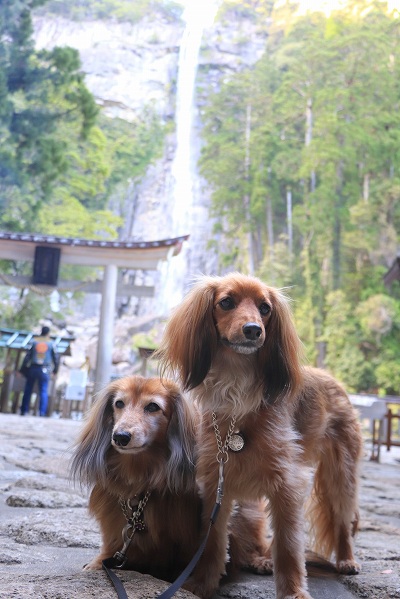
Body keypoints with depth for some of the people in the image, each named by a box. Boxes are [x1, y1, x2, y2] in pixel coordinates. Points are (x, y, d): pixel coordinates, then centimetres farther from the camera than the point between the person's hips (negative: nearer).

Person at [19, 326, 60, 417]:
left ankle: (24, 410, 13)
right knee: (43, 392, 2)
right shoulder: (51, 344, 0)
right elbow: (56, 358, 1)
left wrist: (22, 369, 6)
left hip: (33, 368, 1)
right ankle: (42, 412, -7)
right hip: (44, 370, -1)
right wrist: (55, 370, 14)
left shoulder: (35, 342, 2)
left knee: (28, 390, 11)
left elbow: (27, 356, 1)